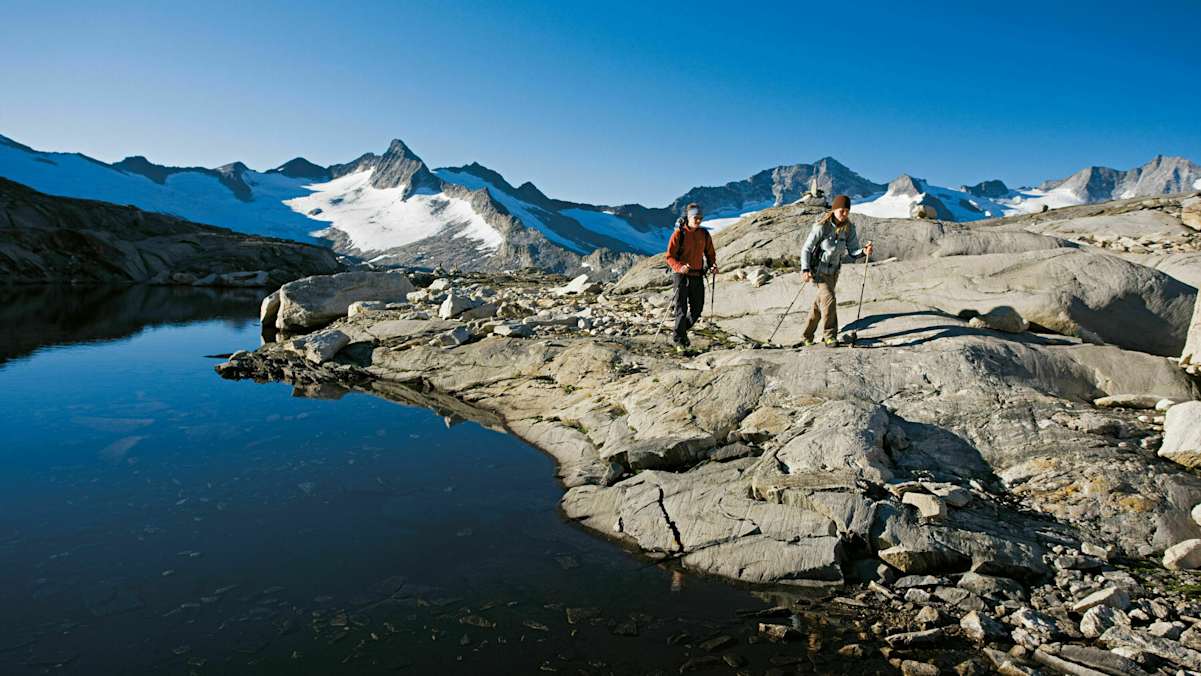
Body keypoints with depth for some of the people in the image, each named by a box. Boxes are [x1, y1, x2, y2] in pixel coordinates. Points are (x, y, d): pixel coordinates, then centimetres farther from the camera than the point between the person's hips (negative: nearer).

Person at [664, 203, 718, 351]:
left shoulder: (704, 234, 6)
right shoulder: (679, 234, -9)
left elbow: (710, 253, 17)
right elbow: (670, 257, -10)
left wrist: (713, 265, -4)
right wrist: (680, 267, -28)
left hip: (697, 276, 5)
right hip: (681, 275, -5)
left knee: (697, 309, 8)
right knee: (681, 309, -4)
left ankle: (682, 330, 31)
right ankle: (679, 340, 6)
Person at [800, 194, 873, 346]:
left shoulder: (849, 228, -4)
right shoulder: (822, 226, -18)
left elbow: (852, 252, -4)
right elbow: (806, 248, -14)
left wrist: (864, 252, -26)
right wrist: (805, 269, -26)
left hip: (834, 270, 5)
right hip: (818, 269, -5)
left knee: (820, 304, 14)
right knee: (829, 299, -20)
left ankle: (807, 335, 30)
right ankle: (829, 335, -5)